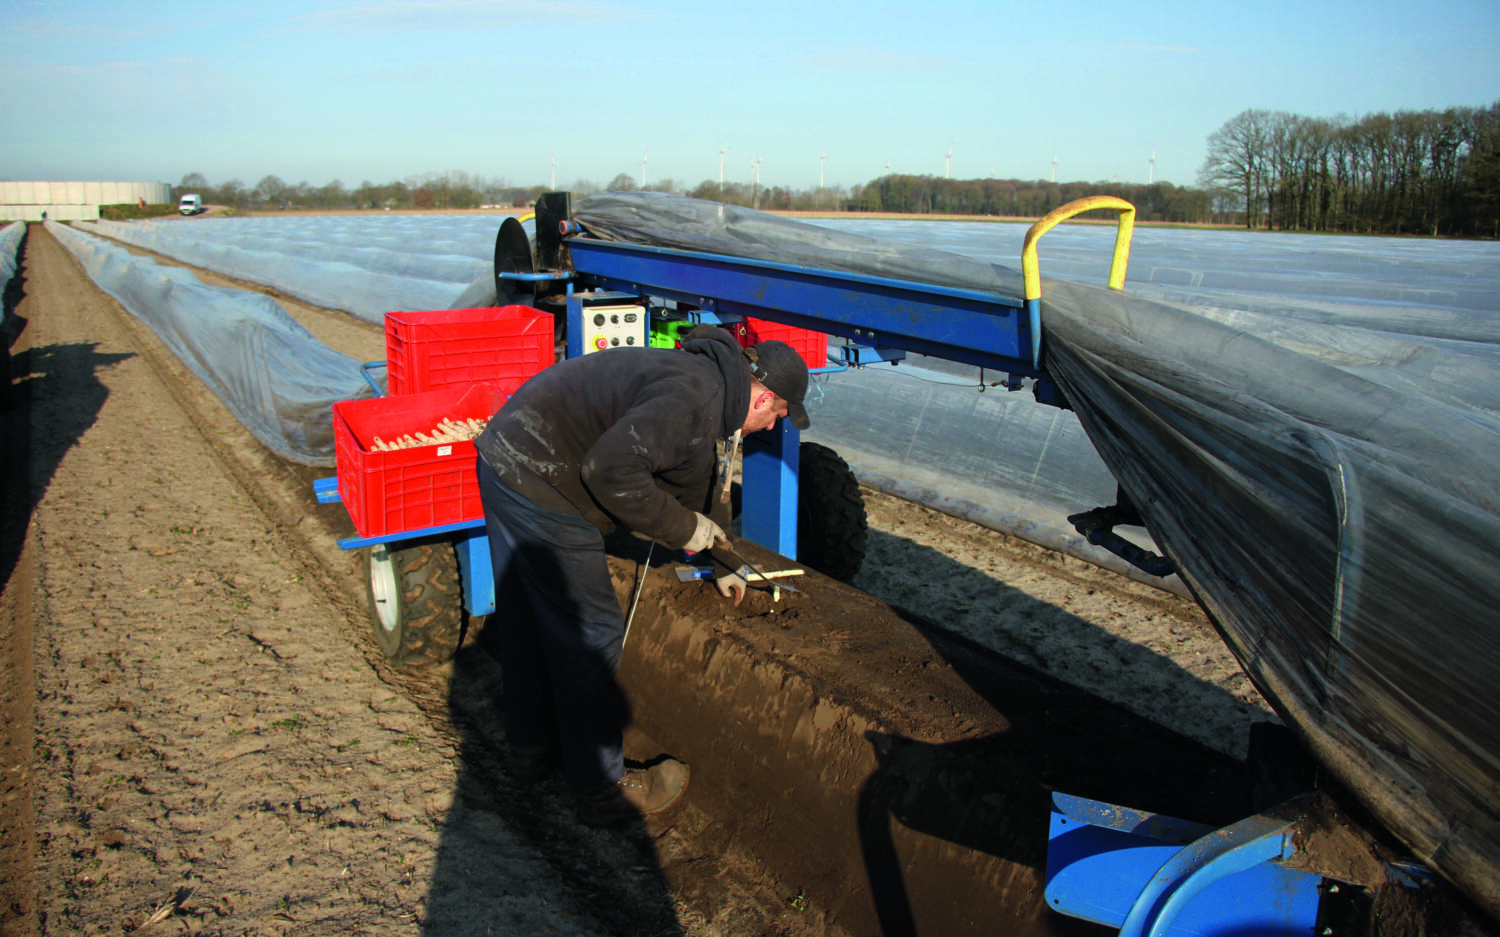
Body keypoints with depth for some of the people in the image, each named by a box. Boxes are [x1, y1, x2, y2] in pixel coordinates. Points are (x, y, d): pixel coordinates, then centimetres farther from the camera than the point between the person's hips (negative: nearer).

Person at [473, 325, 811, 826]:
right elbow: (612, 469, -29)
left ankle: (532, 749, 42)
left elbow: (696, 481, 30)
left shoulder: (700, 375, 16)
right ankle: (605, 791, 17)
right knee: (589, 635, 1)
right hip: (542, 490, -11)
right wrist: (683, 529, -15)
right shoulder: (694, 396, -18)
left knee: (527, 624, 23)